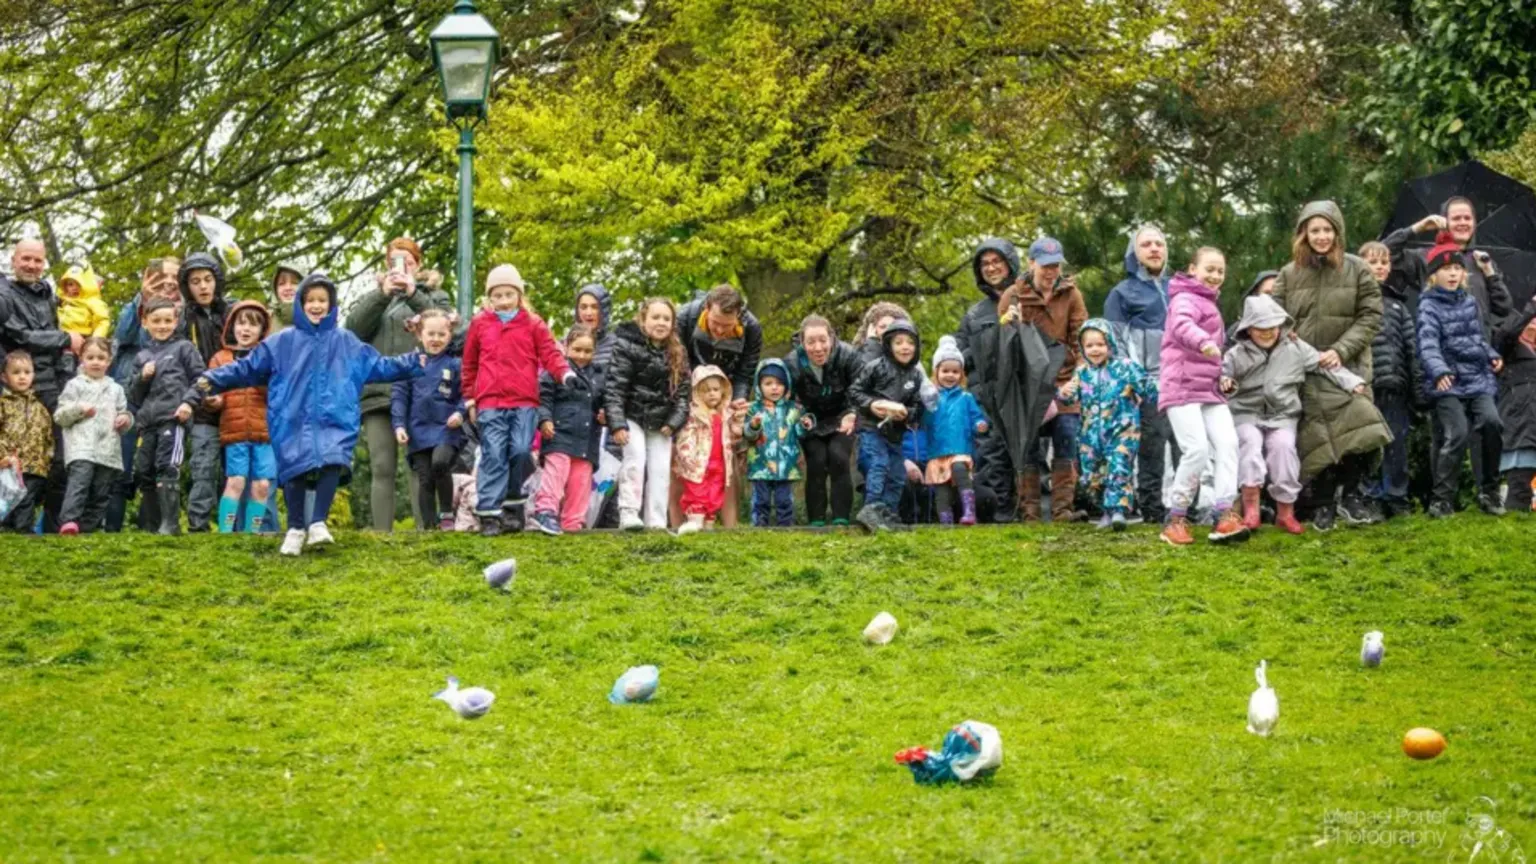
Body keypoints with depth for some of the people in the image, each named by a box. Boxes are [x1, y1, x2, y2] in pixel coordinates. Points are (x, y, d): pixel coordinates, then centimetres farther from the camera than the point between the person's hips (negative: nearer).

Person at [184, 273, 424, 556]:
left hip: (335, 421, 0)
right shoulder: (282, 342, 9)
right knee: (296, 472, -7)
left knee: (333, 463, -23)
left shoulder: (346, 342, 13)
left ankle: (318, 523, -16)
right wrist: (212, 381, -2)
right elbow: (248, 368, 7)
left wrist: (413, 362, 10)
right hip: (294, 422, 0)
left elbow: (379, 366, 17)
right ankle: (295, 529, 12)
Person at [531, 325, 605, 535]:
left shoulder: (599, 375, 16)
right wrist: (544, 419, -20)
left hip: (588, 439, 6)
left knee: (581, 480, 5)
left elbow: (604, 402, 26)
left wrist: (605, 415, 5)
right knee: (556, 470, -19)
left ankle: (572, 522, 9)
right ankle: (545, 511, -22)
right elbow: (543, 397, -7)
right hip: (560, 434, -6)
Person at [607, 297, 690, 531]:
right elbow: (614, 387, -15)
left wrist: (673, 422, -7)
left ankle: (656, 522, 0)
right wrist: (617, 424, -22)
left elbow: (683, 391, 5)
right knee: (636, 459, -20)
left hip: (661, 422, 4)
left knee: (661, 470, -1)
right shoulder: (626, 345, -10)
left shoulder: (677, 353, 4)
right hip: (632, 417, -4)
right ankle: (628, 514, -21)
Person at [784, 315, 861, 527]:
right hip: (811, 420, 0)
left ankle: (841, 519, -11)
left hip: (841, 417, 0)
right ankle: (816, 521, -6)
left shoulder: (847, 355, -26)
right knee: (817, 465, -14)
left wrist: (853, 414, -37)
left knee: (839, 458, -18)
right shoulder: (792, 364, -25)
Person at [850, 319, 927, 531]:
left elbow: (918, 406, 11)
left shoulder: (916, 375, 10)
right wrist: (871, 404, -17)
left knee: (897, 476, 8)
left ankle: (888, 513, 16)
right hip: (871, 428, -6)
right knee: (878, 466, -21)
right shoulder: (875, 367, -5)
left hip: (896, 433, 6)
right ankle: (872, 508, -28)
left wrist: (906, 413, -10)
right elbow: (855, 391, -2)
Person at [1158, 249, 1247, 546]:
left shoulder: (1209, 304, 26)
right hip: (1182, 387, -9)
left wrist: (1223, 375, 25)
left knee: (1227, 443, -10)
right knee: (1197, 448, -18)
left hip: (1209, 389, 9)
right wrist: (1203, 342, -49)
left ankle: (1225, 515, -17)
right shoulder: (1185, 299, -5)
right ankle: (1176, 519, -6)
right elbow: (1182, 324, -30)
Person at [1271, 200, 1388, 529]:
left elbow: (1370, 317, -1)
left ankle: (1351, 495, -4)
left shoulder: (1357, 270, 2)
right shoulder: (1289, 275, 7)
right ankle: (1323, 505, 9)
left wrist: (1341, 350, -12)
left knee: (1355, 427, -17)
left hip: (1347, 365, -1)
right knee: (1316, 438, -2)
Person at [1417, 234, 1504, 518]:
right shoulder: (1429, 306, -4)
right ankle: (1442, 499, -3)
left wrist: (1491, 355, 9)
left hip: (1479, 379, 5)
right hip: (1448, 383, -5)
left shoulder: (1469, 302, 16)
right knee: (1457, 435, -16)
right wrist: (1439, 370, -35)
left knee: (1492, 421, -14)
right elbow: (1428, 343, -19)